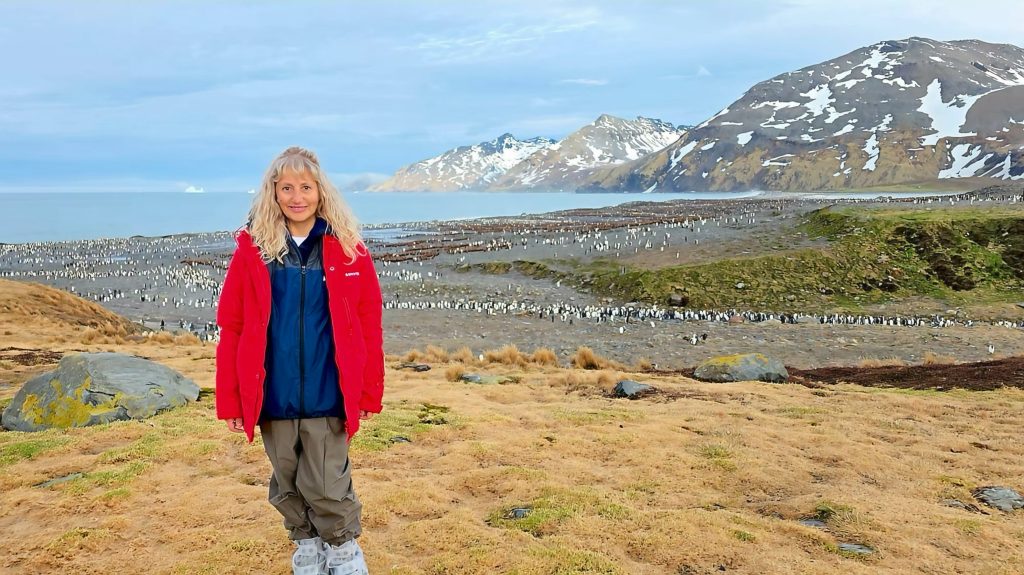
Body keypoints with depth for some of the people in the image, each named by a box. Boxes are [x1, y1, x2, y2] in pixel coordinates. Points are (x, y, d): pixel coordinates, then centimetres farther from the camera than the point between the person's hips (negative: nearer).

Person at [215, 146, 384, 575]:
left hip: (327, 397, -1)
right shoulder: (252, 250, -3)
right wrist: (229, 400, -2)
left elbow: (369, 325, -1)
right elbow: (231, 328, 0)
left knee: (327, 486, 5)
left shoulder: (347, 249, -4)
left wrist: (369, 392, -1)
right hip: (273, 398, 2)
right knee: (287, 485, 16)